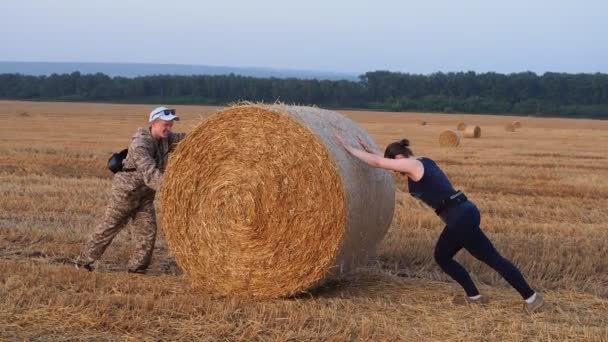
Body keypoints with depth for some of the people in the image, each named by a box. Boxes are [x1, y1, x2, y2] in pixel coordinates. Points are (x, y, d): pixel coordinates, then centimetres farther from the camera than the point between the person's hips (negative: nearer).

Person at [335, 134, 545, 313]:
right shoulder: (424, 162, 19)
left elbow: (378, 163, -4)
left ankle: (531, 297, 0)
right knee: (442, 256, 19)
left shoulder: (412, 165, -7)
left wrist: (349, 148, 3)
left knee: (493, 259, -4)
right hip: (464, 212, 9)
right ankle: (474, 296, 24)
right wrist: (369, 150, 32)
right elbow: (384, 161, 34)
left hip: (460, 217, -9)